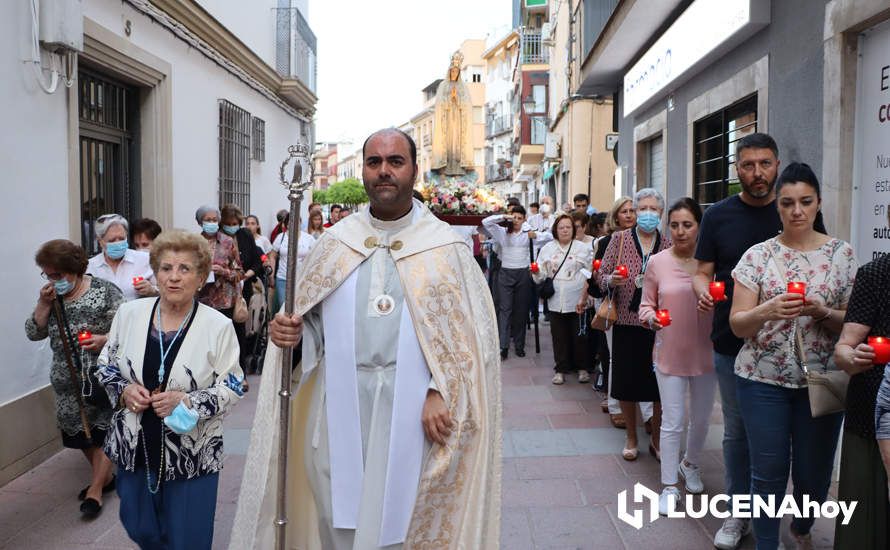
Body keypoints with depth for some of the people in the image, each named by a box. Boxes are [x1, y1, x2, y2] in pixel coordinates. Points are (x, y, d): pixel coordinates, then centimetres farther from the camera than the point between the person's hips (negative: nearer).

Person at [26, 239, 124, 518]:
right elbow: (33, 333, 5)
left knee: (103, 430, -2)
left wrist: (106, 339, -25)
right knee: (81, 430, 13)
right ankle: (104, 476, 31)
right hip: (68, 379, 6)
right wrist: (44, 304, -8)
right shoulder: (52, 296, 8)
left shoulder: (105, 291, -9)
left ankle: (95, 489, 8)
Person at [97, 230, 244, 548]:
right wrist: (123, 390, -10)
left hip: (192, 453, -3)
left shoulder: (218, 326, -11)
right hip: (135, 445, 3)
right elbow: (106, 365, 10)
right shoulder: (129, 313, -2)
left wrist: (187, 401, -22)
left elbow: (232, 388, -8)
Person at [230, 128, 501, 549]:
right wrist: (288, 330, -8)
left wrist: (441, 393, -15)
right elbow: (306, 315, 14)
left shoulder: (444, 246, 0)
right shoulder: (335, 242, 9)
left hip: (411, 408, -2)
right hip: (339, 403, 3)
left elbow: (471, 329, -5)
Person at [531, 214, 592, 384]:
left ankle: (582, 368, 22)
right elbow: (541, 276, 7)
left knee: (579, 336, 6)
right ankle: (561, 369, 16)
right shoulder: (547, 249, 9)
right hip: (556, 302, 2)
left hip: (577, 302, -2)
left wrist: (584, 298, -10)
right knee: (559, 337, 5)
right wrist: (536, 272, -15)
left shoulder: (584, 248, 2)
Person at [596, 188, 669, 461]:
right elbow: (601, 276, 1)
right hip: (627, 321, -1)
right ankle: (631, 438, 26)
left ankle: (656, 439, 26)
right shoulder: (619, 238, 1)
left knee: (660, 386, 5)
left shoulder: (669, 245, 5)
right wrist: (611, 280, -20)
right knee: (626, 382, 7)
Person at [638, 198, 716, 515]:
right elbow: (646, 304, 4)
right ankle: (669, 486, 16)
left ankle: (690, 464, 46)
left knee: (701, 419, 19)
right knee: (673, 423, 2)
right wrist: (651, 317, -17)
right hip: (669, 354, -1)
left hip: (705, 353, 1)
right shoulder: (657, 263, -4)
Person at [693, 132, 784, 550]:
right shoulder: (718, 216, 1)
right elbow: (703, 272, 2)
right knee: (737, 432, 11)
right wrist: (704, 291, -20)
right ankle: (737, 513, 26)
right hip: (731, 342, 0)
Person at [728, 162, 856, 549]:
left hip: (821, 379, 1)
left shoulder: (841, 254, 2)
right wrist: (769, 310, -23)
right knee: (768, 470, 3)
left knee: (814, 471, 10)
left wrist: (823, 313, -18)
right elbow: (737, 324, -3)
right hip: (763, 378, -1)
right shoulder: (757, 256, -1)